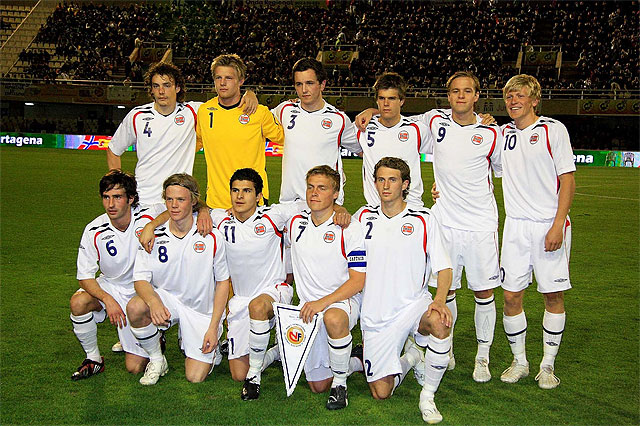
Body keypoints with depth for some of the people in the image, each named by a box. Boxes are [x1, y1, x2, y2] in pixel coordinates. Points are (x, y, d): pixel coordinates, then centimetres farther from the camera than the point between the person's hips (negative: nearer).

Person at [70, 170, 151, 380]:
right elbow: (84, 276, -9)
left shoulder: (147, 218, -18)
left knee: (135, 367, -8)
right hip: (111, 286, 2)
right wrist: (108, 300, -25)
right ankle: (93, 358, -6)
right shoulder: (94, 231, -14)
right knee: (78, 302, -32)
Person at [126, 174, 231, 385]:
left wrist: (213, 327, -9)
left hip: (202, 310, -1)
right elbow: (141, 279, -10)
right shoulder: (154, 237, -7)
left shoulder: (211, 237, -10)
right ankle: (156, 359, -5)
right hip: (167, 298, 1)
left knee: (195, 377, -9)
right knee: (135, 307, -32)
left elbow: (223, 282, -4)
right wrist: (154, 302, -34)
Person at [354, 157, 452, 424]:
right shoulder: (363, 217, 6)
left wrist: (439, 300, -22)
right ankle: (409, 358, 31)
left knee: (440, 323, -38)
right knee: (381, 393, -3)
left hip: (413, 303, -2)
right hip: (375, 315, 2)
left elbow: (444, 268, -3)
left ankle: (428, 396, -15)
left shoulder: (424, 219, -1)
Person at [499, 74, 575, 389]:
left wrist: (558, 225, -13)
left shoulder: (553, 130, -1)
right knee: (511, 296, 2)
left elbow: (568, 180, -4)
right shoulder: (501, 133, 10)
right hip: (516, 225, 3)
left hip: (550, 225, -3)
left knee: (553, 296, 3)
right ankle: (519, 362, 18)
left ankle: (548, 365, 16)